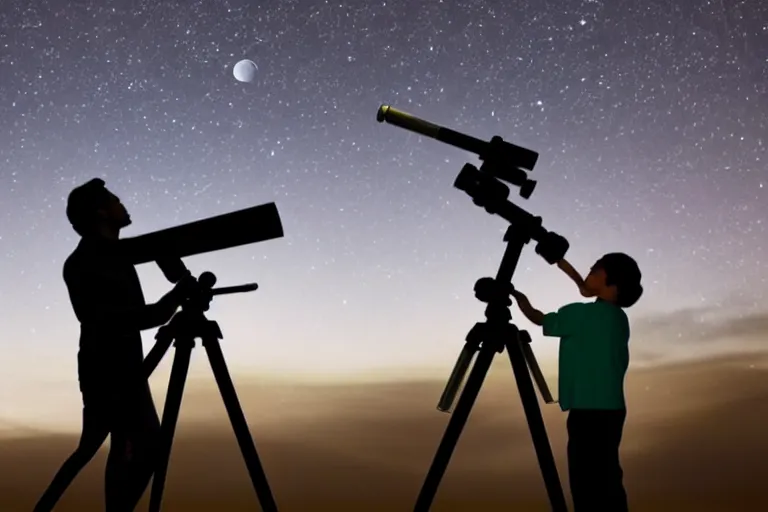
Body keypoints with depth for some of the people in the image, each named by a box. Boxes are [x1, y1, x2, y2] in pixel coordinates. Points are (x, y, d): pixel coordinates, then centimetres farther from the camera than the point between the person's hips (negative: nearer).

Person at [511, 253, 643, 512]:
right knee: (606, 484, 12)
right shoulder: (617, 316, 12)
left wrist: (517, 295, 22)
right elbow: (591, 294, 34)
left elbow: (539, 319, 6)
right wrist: (566, 268, 35)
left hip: (590, 412, -8)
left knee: (589, 486, -8)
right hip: (610, 410, 8)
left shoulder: (582, 314, -9)